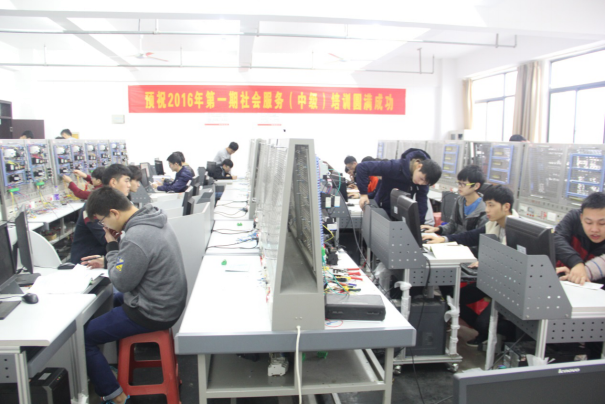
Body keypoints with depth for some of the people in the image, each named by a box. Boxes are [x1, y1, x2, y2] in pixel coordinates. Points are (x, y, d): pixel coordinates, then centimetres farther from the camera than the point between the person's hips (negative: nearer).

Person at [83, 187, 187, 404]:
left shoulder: (136, 238, -30)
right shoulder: (153, 219, 0)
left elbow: (121, 282, -17)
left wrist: (111, 245, -10)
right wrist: (108, 260, 9)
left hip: (152, 313, -10)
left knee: (84, 337, 2)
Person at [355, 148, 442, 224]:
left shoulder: (424, 174, -15)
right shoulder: (395, 167, -31)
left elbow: (422, 201, -13)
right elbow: (362, 167, -31)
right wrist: (363, 193, -32)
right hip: (382, 210, -4)